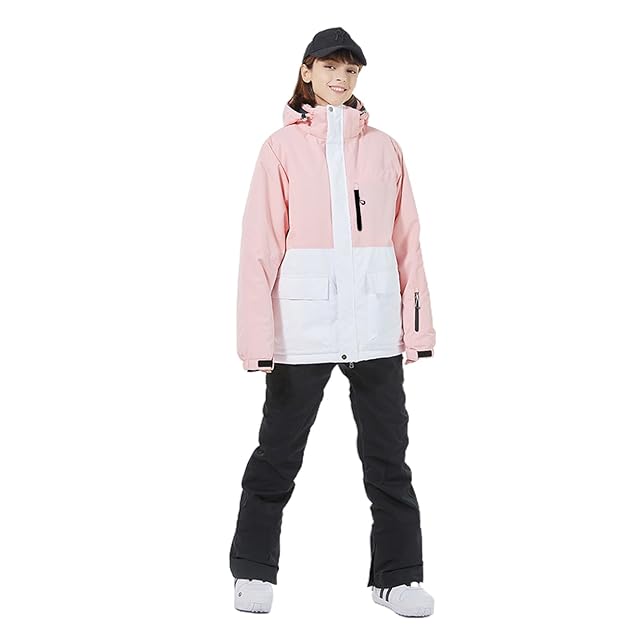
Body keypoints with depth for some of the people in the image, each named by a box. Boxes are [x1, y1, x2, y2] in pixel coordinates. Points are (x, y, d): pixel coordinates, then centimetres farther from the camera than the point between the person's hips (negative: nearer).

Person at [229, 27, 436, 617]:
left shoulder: (384, 149, 11)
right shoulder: (282, 147, 3)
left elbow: (406, 240, 8)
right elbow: (261, 243, -2)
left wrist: (418, 323, 3)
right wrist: (258, 334, -9)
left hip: (375, 320, 2)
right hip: (304, 319, -2)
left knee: (388, 452, 6)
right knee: (279, 449, 6)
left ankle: (398, 574, 17)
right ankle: (254, 570, 19)